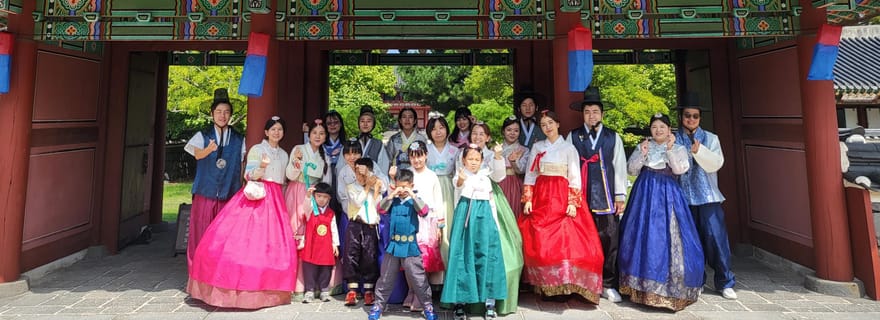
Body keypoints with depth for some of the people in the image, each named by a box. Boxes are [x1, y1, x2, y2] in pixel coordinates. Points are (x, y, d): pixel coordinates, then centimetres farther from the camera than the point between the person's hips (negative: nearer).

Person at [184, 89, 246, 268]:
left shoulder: (239, 140, 8)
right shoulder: (202, 136, 3)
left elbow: (241, 167, 9)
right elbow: (198, 154, -17)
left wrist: (240, 193, 3)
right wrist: (209, 149, -39)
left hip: (229, 195, 1)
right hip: (205, 193, -1)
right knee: (200, 235, 1)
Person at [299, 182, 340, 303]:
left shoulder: (331, 213, 5)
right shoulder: (310, 210, 1)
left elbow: (334, 230, 8)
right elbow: (305, 206, -23)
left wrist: (335, 244, 6)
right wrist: (308, 196, -41)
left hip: (326, 247, 1)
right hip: (311, 246, -1)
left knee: (325, 269, 8)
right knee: (309, 268, 2)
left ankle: (324, 291, 20)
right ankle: (309, 291, 13)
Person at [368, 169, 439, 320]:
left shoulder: (414, 200, 0)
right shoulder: (392, 200, 4)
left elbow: (424, 211, -16)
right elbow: (381, 209, -10)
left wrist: (413, 196, -21)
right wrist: (391, 195, -19)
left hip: (410, 246, -2)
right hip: (393, 245, 2)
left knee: (418, 279, 5)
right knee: (386, 278, 13)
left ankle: (428, 306, 19)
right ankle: (378, 304, 27)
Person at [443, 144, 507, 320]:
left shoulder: (485, 178, 14)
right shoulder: (461, 175, 1)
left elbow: (491, 203, 17)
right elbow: (458, 185, -25)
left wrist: (494, 223, 11)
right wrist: (461, 179, -48)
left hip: (484, 216, 3)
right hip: (465, 216, -3)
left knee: (485, 254, 0)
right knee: (462, 254, -3)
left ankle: (489, 301, 9)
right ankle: (459, 302, 6)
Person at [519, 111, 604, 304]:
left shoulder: (568, 148, 4)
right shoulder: (537, 147, 10)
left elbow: (575, 177, -1)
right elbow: (530, 174, 8)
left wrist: (573, 203, -11)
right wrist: (528, 199, -1)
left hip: (562, 196, -2)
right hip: (540, 196, 3)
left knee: (564, 240, -10)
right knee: (539, 242, -1)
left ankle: (564, 285, 2)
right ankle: (544, 285, 11)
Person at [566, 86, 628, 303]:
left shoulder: (613, 137, 9)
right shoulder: (573, 136, 8)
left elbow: (620, 167, 7)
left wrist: (620, 196, 3)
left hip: (606, 197, 1)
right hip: (581, 196, 0)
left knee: (610, 240, 0)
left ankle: (608, 285, 14)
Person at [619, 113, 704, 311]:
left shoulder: (678, 148, 8)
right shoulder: (642, 147, 12)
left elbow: (680, 169, -9)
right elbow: (631, 170, 4)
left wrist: (670, 149, -15)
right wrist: (642, 154, -8)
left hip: (667, 195, -2)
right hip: (645, 194, 2)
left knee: (668, 236, -6)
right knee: (643, 235, 1)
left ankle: (669, 286, 6)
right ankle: (643, 285, 11)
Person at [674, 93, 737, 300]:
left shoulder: (710, 138, 8)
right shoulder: (674, 139, 7)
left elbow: (715, 164, -5)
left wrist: (699, 150, -19)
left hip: (707, 197, 0)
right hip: (684, 197, 0)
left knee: (715, 236, -4)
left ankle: (725, 282, 10)